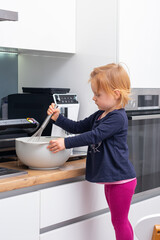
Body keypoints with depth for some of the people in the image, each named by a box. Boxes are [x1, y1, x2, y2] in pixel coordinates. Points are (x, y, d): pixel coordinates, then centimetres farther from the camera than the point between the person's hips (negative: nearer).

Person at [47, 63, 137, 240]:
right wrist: (58, 118, 3)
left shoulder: (118, 117, -18)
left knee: (120, 221, 1)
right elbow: (78, 127, 16)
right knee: (118, 220, 18)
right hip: (110, 179, 9)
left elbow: (94, 136, -24)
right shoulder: (99, 115, 12)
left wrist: (66, 143, -24)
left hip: (121, 179, -9)